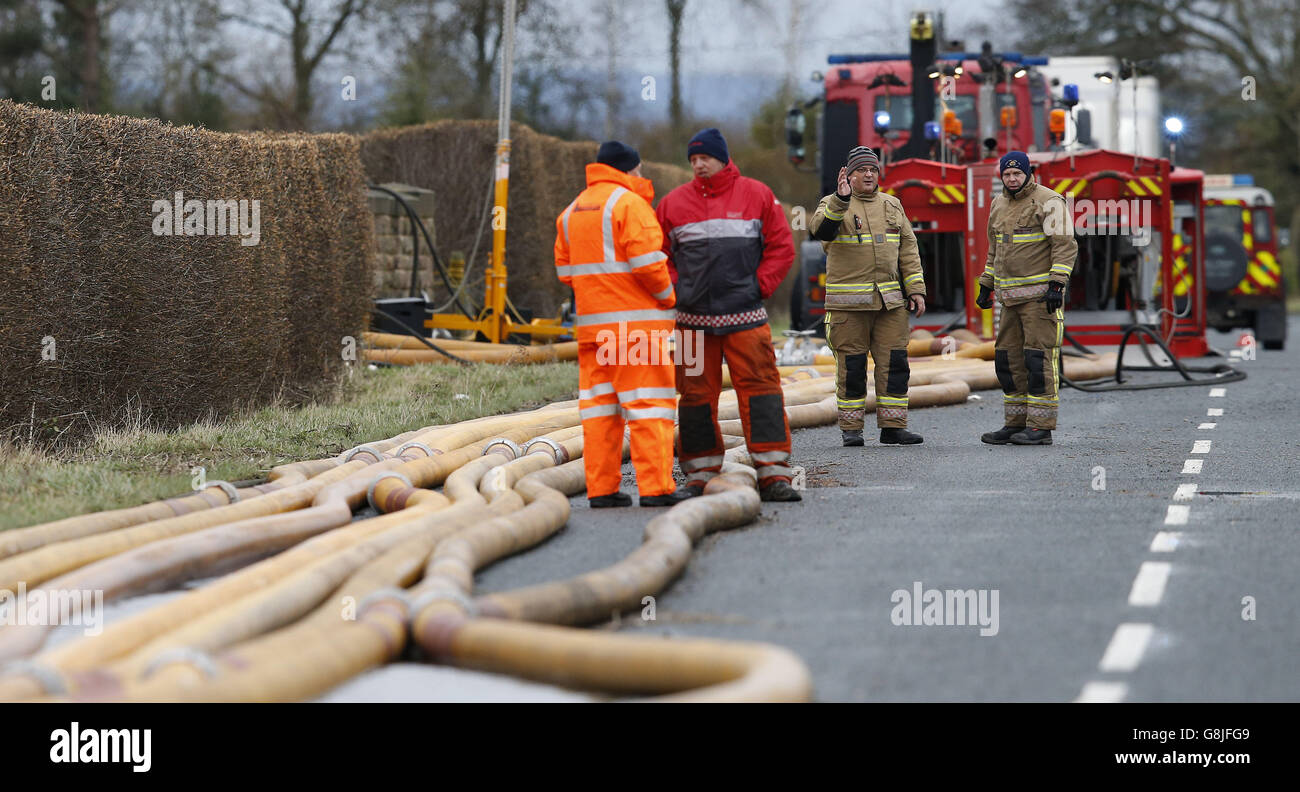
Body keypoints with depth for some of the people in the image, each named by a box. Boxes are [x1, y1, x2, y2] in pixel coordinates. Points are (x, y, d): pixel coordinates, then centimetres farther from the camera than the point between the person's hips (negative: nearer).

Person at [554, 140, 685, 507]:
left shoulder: (572, 211, 16)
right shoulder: (628, 203, -9)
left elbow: (566, 271, 17)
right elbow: (646, 261, -17)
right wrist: (667, 296, -3)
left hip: (590, 322, 7)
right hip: (636, 319, -7)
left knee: (600, 406, 9)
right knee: (648, 405, -5)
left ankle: (601, 489, 7)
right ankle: (655, 488, -10)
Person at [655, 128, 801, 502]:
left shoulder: (757, 196, 5)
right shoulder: (674, 203, 9)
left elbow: (781, 247, 7)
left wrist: (760, 286, -2)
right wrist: (674, 289, 2)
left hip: (746, 316, -2)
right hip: (694, 318, 2)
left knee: (761, 389, -8)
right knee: (696, 395, 3)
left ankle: (773, 474, -8)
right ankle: (699, 474, 12)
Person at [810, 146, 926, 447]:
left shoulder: (892, 206, 16)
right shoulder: (833, 204, 2)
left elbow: (908, 249, 16)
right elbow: (821, 230, -20)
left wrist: (915, 289, 9)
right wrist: (841, 200, -34)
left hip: (890, 301, 4)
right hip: (848, 303, -4)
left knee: (894, 364, 1)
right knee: (852, 366, -1)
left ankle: (892, 426, 6)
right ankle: (850, 428, 7)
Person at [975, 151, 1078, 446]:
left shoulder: (1048, 201, -9)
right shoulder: (999, 205, 15)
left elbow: (1065, 246, -14)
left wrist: (1056, 285, -21)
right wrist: (986, 287, 21)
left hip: (1040, 295, -8)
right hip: (1011, 296, 8)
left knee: (1039, 358, -9)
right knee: (1009, 358, 7)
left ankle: (1041, 428, -8)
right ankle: (1015, 424, 13)